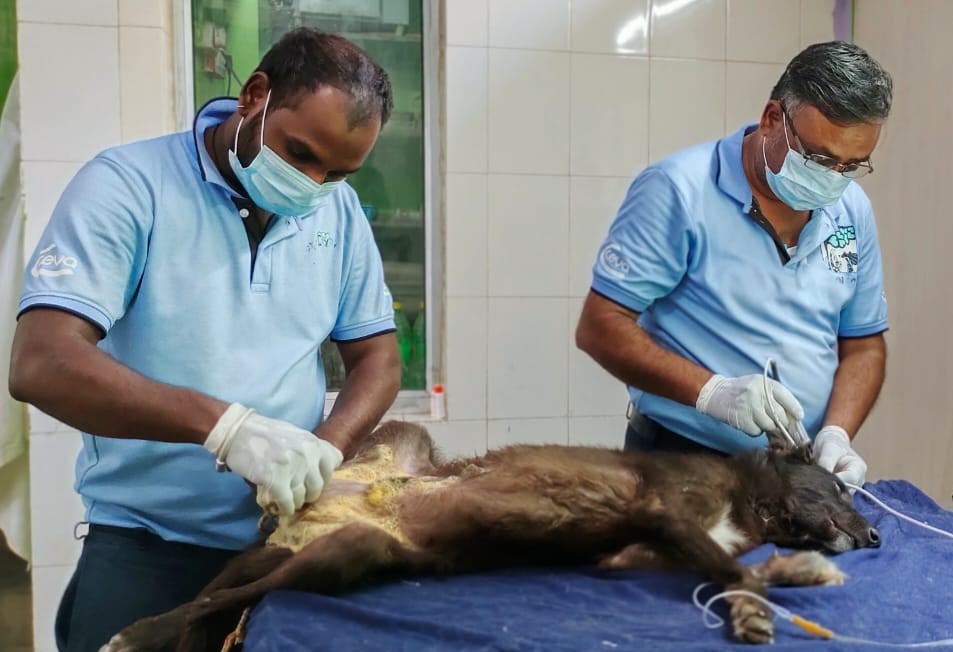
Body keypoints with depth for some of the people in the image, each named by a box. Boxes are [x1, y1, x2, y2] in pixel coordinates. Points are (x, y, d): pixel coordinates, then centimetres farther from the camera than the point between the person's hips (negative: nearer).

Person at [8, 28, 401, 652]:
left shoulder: (340, 212, 3)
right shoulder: (127, 185, -12)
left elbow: (377, 357, 7)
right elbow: (42, 366, -22)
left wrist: (324, 451, -14)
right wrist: (226, 426, -33)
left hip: (293, 539, 4)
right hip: (145, 547, -3)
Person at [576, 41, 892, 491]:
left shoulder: (853, 213, 1)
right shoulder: (678, 191, -16)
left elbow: (864, 345, 8)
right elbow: (600, 328, -17)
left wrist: (836, 433, -10)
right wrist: (712, 392, -28)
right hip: (680, 462, -4)